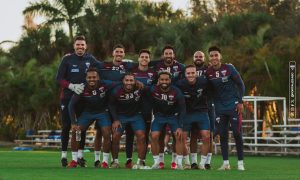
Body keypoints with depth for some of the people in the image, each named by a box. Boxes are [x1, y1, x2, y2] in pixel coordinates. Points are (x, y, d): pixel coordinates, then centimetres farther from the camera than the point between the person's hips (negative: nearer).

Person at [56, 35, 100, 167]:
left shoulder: (90, 59, 6)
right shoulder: (67, 59, -1)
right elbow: (59, 78, -5)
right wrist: (72, 86, -16)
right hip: (68, 97, -2)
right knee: (66, 126, 1)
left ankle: (80, 155, 8)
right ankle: (64, 155, 8)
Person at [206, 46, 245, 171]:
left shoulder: (229, 68, -8)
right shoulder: (208, 72, 0)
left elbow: (240, 84, -2)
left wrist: (240, 101, -8)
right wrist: (213, 103, 4)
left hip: (233, 105, -3)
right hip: (220, 108, 3)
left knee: (237, 134, -4)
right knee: (223, 135, 2)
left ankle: (240, 162, 1)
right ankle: (226, 163, 8)